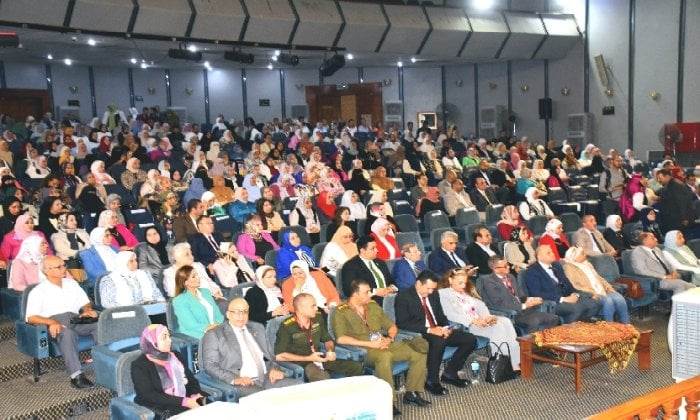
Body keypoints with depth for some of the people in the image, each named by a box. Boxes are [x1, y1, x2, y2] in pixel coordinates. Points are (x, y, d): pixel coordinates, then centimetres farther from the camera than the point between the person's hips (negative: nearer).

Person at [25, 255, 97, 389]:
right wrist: (51, 322, -20)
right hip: (54, 321, -4)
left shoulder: (71, 283, 24)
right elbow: (31, 317, -1)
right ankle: (76, 376, -46)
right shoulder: (38, 291, 9)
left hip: (76, 318, 4)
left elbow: (85, 303, 26)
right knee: (67, 332, -41)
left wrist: (87, 310, 1)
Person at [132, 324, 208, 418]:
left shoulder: (176, 356, 14)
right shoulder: (139, 365, -5)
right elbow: (150, 396, -14)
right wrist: (184, 402, -21)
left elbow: (192, 380, 13)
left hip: (186, 401, 6)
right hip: (160, 410, -6)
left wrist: (195, 395, -11)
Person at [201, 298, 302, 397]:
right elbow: (209, 365, -3)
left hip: (267, 379, 6)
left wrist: (274, 369, 3)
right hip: (241, 385, -6)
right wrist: (234, 379, -18)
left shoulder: (258, 328, 22)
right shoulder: (214, 334, 5)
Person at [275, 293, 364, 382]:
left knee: (357, 367, -8)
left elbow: (328, 340, 22)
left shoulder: (318, 318, 6)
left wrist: (330, 351, -2)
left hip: (319, 359, 7)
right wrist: (309, 358, -17)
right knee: (323, 377, -40)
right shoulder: (287, 327, -13)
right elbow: (279, 356, -17)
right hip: (300, 363, -6)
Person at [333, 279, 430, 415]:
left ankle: (411, 393, -1)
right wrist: (369, 344, -19)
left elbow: (392, 326, 21)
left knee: (419, 353, -10)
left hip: (384, 345, 7)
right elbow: (341, 339, -17)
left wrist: (390, 338, -3)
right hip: (362, 350, -6)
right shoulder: (341, 312, -3)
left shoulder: (373, 306, 17)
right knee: (385, 356, -39)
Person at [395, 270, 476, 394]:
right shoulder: (404, 296, -9)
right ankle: (432, 381, -22)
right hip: (418, 334, -7)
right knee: (439, 340, -38)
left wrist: (446, 328, -5)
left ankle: (449, 373, 3)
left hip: (438, 331, 8)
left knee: (470, 339, -7)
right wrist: (429, 330, -24)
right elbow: (402, 323, -17)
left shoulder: (434, 295, 13)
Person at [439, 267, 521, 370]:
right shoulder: (443, 293, 2)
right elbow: (451, 315, -11)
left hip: (481, 320, 7)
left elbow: (480, 305, 14)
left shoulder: (468, 291, 25)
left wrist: (487, 317, -9)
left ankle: (516, 363, -27)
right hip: (466, 325, -6)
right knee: (498, 327, -28)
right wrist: (473, 321, -20)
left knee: (506, 321, -21)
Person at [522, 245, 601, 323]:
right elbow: (538, 294, -15)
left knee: (595, 304, -13)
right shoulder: (531, 272, -5)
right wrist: (562, 299, -20)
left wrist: (574, 294, -4)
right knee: (578, 308, -31)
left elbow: (567, 284, 20)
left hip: (567, 298, 8)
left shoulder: (556, 266, 19)